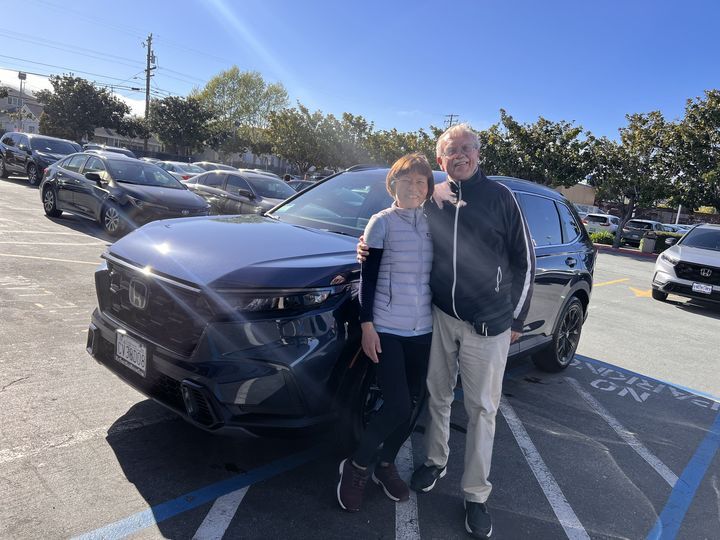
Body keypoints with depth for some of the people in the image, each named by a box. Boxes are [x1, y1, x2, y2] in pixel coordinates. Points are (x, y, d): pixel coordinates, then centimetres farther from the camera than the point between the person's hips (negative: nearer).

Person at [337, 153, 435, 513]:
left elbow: (437, 275, 15)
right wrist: (367, 325, -11)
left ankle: (385, 464, 31)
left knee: (414, 405, 10)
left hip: (423, 330, 5)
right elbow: (367, 277, -5)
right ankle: (356, 466, 14)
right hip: (387, 329, -5)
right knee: (398, 407, -10)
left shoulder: (432, 224, 9)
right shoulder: (382, 222, -4)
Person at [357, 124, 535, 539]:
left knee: (482, 409, 6)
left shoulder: (500, 196, -4)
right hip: (439, 317, 3)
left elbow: (524, 259, 0)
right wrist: (371, 246, -5)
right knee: (438, 397, 16)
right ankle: (436, 462, 39)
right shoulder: (432, 198, 3)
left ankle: (476, 495, 21)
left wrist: (517, 318, 1)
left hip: (488, 325, -2)